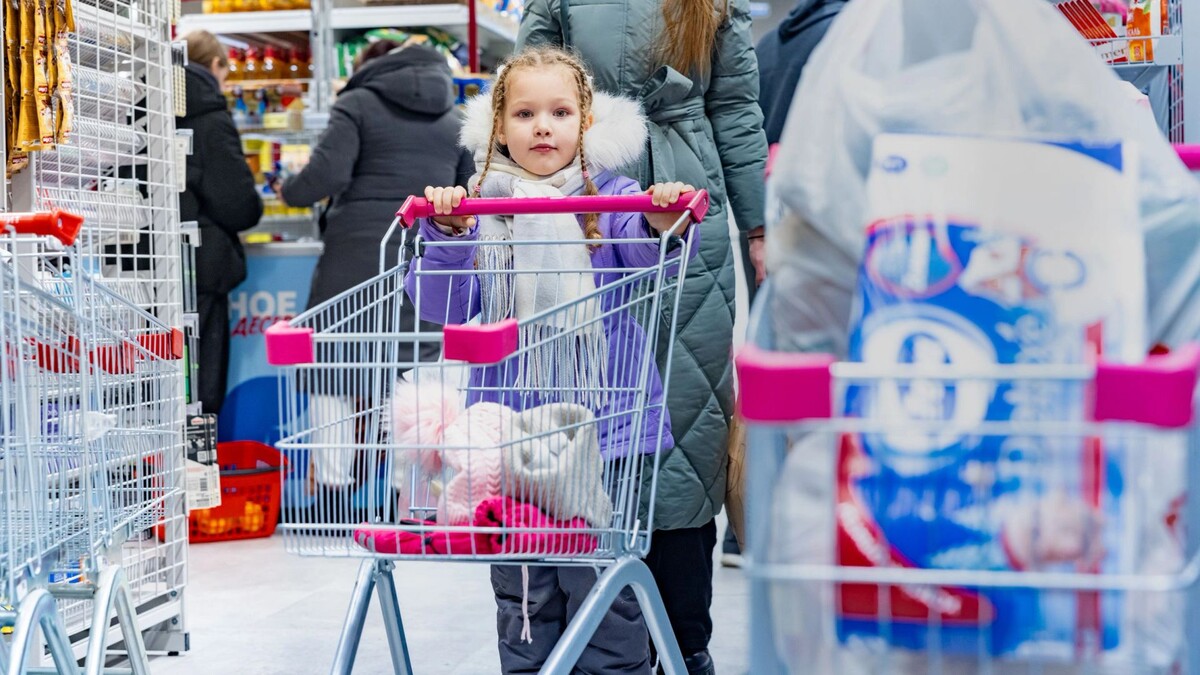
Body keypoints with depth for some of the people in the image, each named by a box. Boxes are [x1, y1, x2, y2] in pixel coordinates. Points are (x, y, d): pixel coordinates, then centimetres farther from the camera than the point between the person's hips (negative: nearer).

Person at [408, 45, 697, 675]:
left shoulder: (609, 198, 1)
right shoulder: (478, 207, 5)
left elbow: (649, 254, -15)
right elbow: (443, 307, -1)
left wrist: (665, 226, -36)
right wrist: (446, 236, -16)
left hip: (603, 426, -2)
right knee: (521, 593, 12)